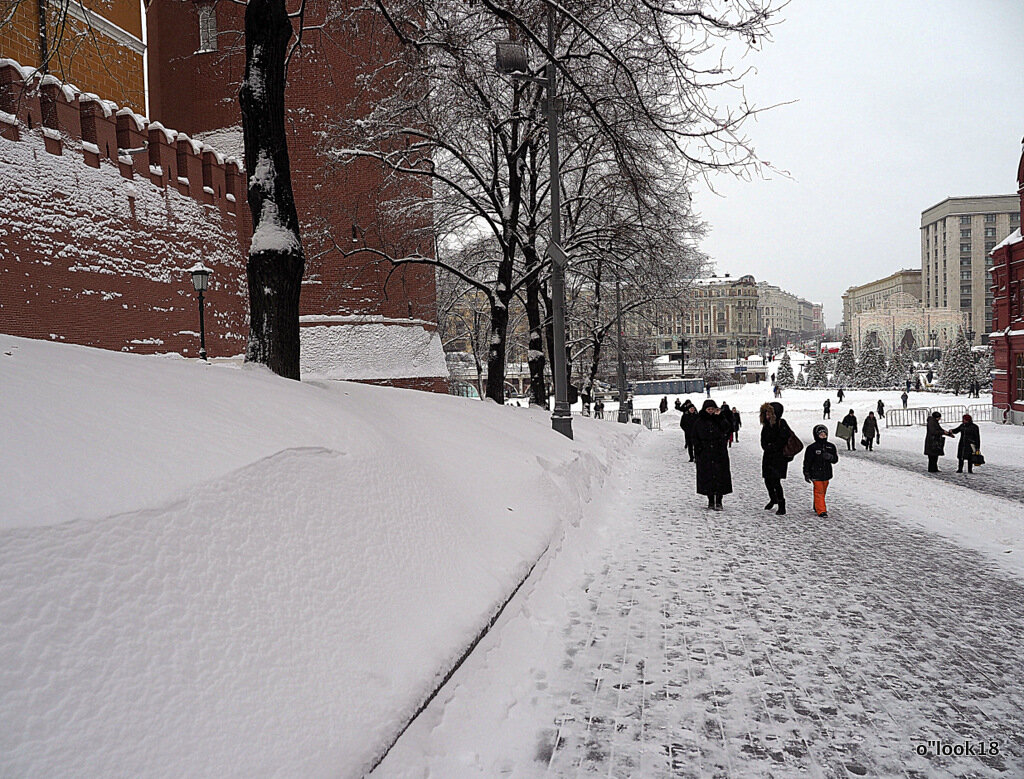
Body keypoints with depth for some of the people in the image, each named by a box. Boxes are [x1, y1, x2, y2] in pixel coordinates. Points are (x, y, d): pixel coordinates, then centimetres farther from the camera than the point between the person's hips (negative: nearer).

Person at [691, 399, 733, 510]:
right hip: (705, 455, 0)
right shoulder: (699, 422, 5)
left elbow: (726, 430, -13)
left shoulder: (719, 420, 5)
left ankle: (719, 501, 3)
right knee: (707, 476, 2)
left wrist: (719, 417, -16)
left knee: (720, 476, -3)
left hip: (720, 453, 0)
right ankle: (711, 501, 12)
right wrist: (698, 449, -2)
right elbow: (694, 437, 8)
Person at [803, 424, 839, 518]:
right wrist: (806, 474, -6)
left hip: (826, 473, 5)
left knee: (823, 491, 15)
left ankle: (817, 507, 31)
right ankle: (821, 511, -5)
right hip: (816, 474, -5)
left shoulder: (831, 446, 6)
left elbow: (835, 460, 7)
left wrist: (830, 457, -16)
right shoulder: (812, 448, -8)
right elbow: (807, 461, -5)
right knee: (819, 492, -6)